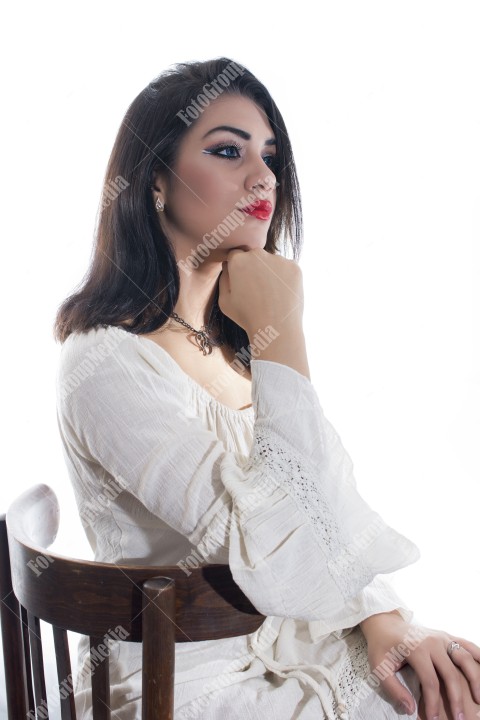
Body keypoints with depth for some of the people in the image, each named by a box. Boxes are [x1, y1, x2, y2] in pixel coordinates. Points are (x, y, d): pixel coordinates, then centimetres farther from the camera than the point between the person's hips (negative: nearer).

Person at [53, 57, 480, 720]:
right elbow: (291, 570, -29)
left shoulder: (234, 344, 6)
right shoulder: (107, 363, -22)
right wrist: (281, 333, -26)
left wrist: (388, 618, -9)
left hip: (280, 645, 7)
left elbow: (330, 511, 8)